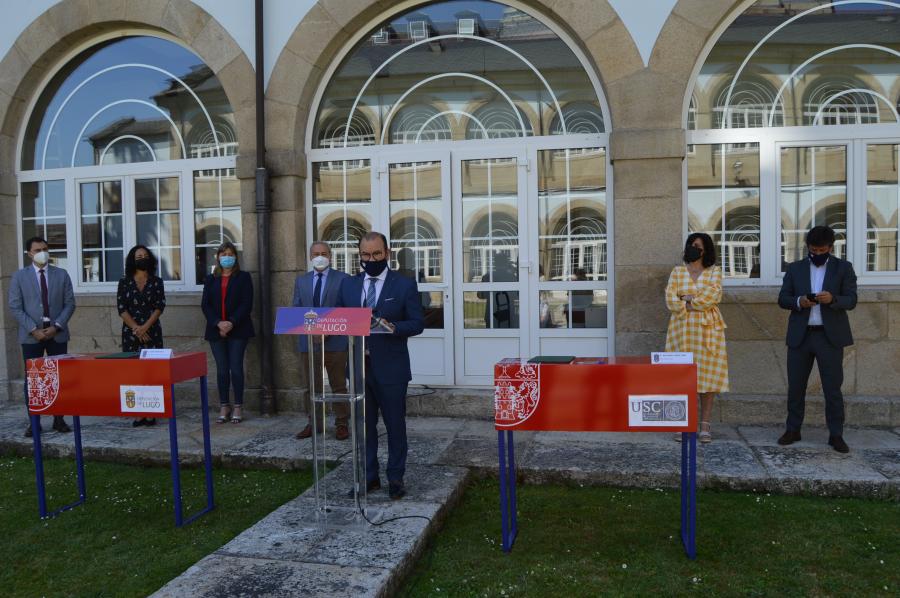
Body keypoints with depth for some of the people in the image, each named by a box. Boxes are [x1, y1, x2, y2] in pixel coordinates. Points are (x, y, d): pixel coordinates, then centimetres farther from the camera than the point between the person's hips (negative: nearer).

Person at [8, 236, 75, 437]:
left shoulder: (61, 274, 6)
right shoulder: (19, 276, 3)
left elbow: (69, 304, 3)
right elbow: (15, 307, -1)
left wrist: (56, 326, -9)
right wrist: (33, 329, -11)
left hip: (57, 334, 1)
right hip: (31, 336, -1)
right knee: (31, 378, 2)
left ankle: (59, 419, 11)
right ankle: (33, 421, 9)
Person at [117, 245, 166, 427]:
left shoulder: (156, 282, 6)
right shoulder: (124, 283, 8)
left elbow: (159, 307, -2)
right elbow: (121, 309, 1)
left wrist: (145, 327, -13)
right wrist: (136, 328, -11)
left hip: (152, 332, -1)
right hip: (130, 333, 1)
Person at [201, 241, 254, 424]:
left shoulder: (243, 277, 5)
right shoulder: (210, 279, 13)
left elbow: (246, 304, -4)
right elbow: (205, 305, 4)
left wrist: (231, 323, -15)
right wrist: (218, 323, -11)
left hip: (238, 330, -2)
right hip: (216, 330, 3)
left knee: (236, 367, -4)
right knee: (221, 369, 4)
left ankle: (238, 407, 4)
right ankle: (224, 406, 12)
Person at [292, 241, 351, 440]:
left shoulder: (343, 279, 0)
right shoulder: (301, 280, 11)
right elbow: (296, 309, 9)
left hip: (335, 340, -3)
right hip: (308, 340, 3)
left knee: (339, 385, 5)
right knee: (312, 385, 10)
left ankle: (342, 424, 13)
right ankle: (313, 423, 20)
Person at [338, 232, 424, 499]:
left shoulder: (405, 285, -3)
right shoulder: (348, 284, 9)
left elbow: (417, 323, -5)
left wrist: (392, 327, -23)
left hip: (390, 368, -3)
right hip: (358, 367, 4)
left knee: (395, 424, 6)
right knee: (364, 424, 11)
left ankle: (395, 477, 20)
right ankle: (369, 476, 24)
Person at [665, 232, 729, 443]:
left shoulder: (714, 271, 8)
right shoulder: (677, 271, 12)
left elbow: (714, 294, -9)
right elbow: (670, 299, 0)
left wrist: (689, 298, -8)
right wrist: (691, 305, -12)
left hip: (707, 329, -1)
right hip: (682, 328, 1)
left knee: (708, 374, -3)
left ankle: (705, 426, 1)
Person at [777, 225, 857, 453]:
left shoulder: (843, 268, 5)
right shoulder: (795, 268, 9)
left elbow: (851, 300, -2)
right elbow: (782, 299, 5)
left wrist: (832, 299, -23)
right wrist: (798, 301, -16)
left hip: (830, 336, -2)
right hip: (800, 336, 2)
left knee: (833, 387, 1)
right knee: (795, 386, 6)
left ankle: (836, 435, 8)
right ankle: (793, 430, 16)